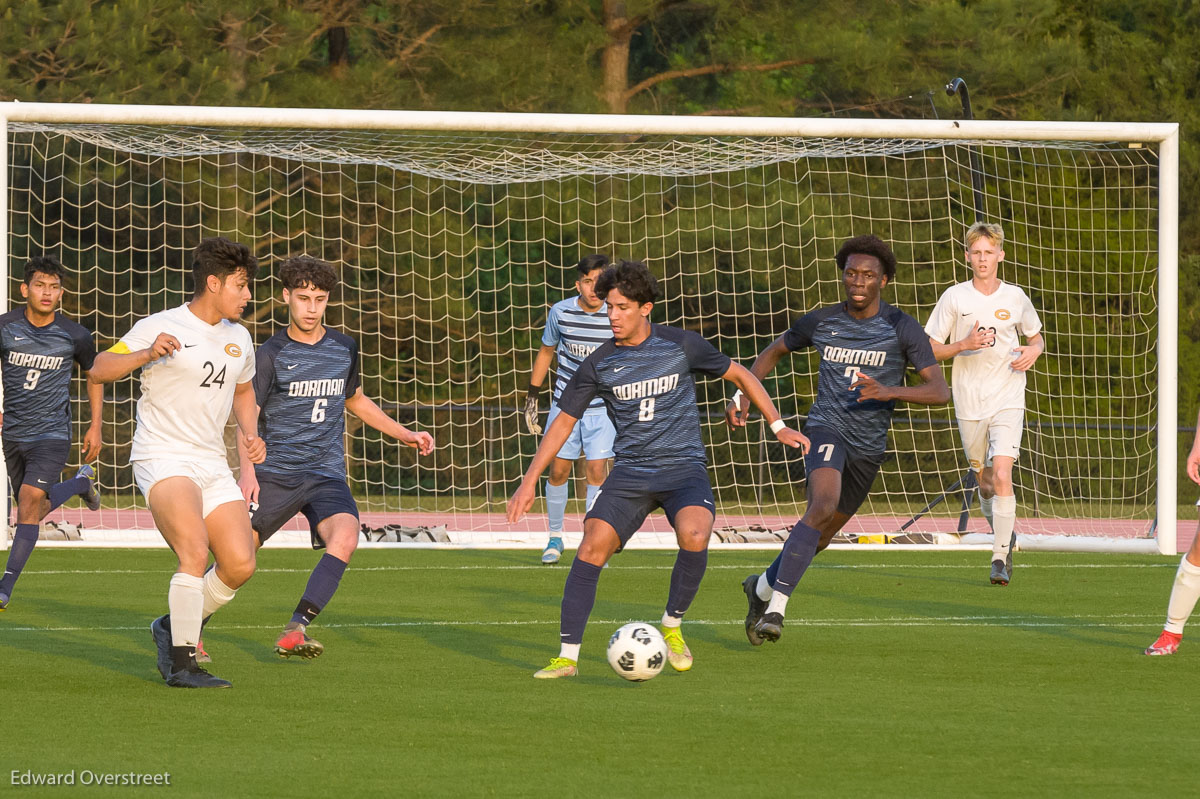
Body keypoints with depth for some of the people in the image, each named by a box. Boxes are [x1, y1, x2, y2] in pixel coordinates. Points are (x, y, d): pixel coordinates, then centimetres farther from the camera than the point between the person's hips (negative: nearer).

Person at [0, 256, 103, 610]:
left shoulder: (75, 336, -7)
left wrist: (96, 426, 8)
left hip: (53, 434, -3)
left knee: (30, 500, -22)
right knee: (35, 511, 15)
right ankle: (82, 482, 49)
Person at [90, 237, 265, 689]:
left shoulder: (238, 338, 13)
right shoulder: (159, 327, -7)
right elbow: (100, 369, -11)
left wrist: (249, 433, 12)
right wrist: (147, 354, -28)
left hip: (212, 465, 7)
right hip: (162, 460, -7)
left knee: (240, 564, -6)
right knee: (195, 552, -26)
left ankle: (174, 628, 18)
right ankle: (182, 664, -22)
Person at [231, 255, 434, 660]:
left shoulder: (344, 349, 10)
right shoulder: (272, 354, -3)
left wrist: (405, 434, 26)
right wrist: (247, 471, -20)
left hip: (327, 475, 2)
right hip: (275, 474, -2)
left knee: (344, 538, -27)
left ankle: (295, 630, -31)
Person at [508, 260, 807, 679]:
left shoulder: (682, 346, -3)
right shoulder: (598, 364, 2)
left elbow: (739, 375, 11)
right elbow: (563, 422, 10)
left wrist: (778, 426, 9)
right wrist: (530, 482, 5)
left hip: (684, 467, -2)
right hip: (630, 471, 2)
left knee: (694, 536, -31)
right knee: (592, 547, -18)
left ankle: (672, 626, -5)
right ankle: (568, 656, -13)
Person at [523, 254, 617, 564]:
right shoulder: (560, 312, -8)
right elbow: (546, 352, 9)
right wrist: (532, 396, 11)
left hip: (602, 407, -1)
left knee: (597, 470, -8)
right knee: (558, 470, 3)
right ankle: (555, 537, 23)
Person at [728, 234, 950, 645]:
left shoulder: (902, 329, -6)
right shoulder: (821, 322, -1)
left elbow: (940, 392, -13)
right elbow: (773, 351, 18)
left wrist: (889, 391, -29)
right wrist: (742, 395, 3)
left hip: (869, 446, 2)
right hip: (827, 428, -2)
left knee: (822, 534, 14)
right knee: (824, 504, -30)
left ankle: (763, 586, 40)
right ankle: (776, 606, -28)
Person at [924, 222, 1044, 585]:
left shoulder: (1015, 298, 3)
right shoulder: (954, 297, -1)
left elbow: (1036, 337, 20)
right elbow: (929, 349, 1)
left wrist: (1033, 351, -4)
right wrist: (963, 345, -16)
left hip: (1007, 401, -1)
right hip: (969, 402, 1)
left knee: (1002, 475, -17)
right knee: (985, 481, 12)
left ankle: (1000, 559, -15)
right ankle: (1006, 535, 40)